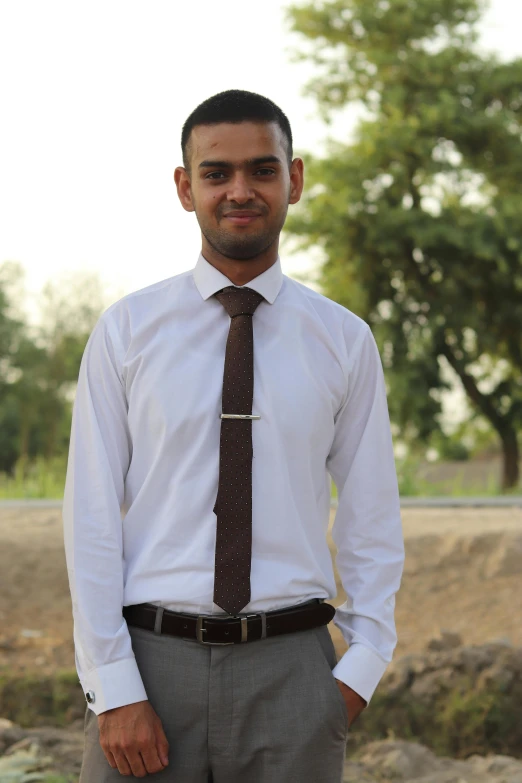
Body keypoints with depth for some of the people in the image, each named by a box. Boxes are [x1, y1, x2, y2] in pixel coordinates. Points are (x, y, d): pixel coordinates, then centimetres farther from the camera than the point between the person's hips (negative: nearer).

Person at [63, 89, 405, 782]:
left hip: (290, 672, 1)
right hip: (151, 663, -1)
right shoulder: (126, 332, 1)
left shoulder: (344, 340, 5)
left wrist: (364, 664, -5)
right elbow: (92, 516, -1)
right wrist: (113, 691, -8)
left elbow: (372, 517, 6)